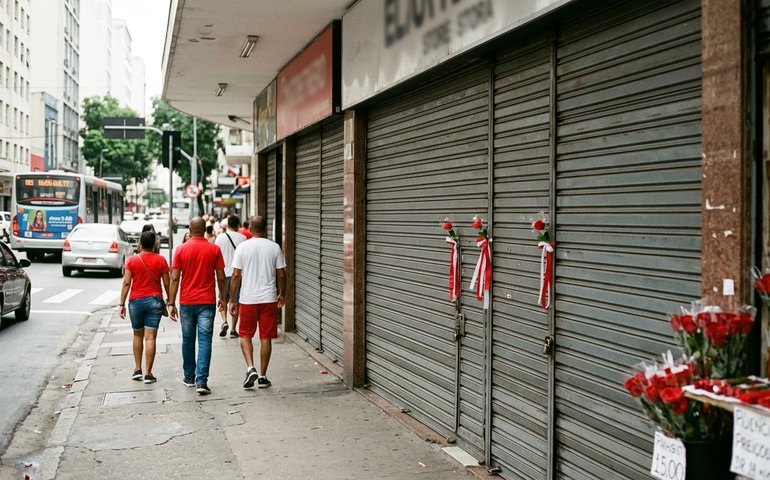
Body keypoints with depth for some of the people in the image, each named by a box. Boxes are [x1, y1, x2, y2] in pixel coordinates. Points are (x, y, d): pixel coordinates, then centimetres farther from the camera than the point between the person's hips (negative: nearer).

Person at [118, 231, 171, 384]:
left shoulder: (132, 260, -1)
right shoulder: (161, 260, 0)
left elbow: (126, 283, -5)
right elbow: (166, 284, 1)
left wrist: (121, 304, -2)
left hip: (136, 301, 1)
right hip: (154, 301, -1)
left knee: (137, 335, 17)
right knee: (150, 337, -2)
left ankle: (137, 369, 19)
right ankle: (148, 373, -2)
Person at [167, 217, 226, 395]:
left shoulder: (181, 249, -2)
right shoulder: (214, 249, -2)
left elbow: (175, 278, -3)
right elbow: (221, 277, 1)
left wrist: (171, 303, 1)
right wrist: (223, 298, 15)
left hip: (186, 302, 1)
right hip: (207, 301, -1)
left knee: (188, 340, 15)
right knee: (205, 341, -2)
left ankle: (189, 377, 25)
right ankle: (201, 381, -11)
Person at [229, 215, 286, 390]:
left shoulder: (242, 247, -5)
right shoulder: (274, 247, 0)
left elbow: (236, 275, -6)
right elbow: (281, 275, 2)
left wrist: (232, 300, 2)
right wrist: (282, 295, 17)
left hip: (247, 299, -1)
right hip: (269, 298, 1)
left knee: (245, 335, 14)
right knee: (266, 338, 8)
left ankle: (250, 367, -4)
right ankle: (262, 376, 12)